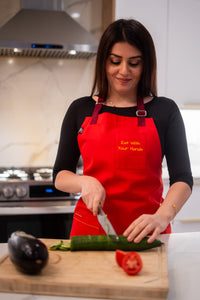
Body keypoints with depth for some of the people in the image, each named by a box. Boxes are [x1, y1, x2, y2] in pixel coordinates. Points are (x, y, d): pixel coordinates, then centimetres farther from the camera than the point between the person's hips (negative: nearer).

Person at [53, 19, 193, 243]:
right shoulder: (80, 110, 7)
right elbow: (60, 176, 10)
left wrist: (162, 216, -22)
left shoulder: (164, 110, 3)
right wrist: (85, 182, -12)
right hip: (90, 229, 1)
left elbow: (182, 178, -3)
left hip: (145, 235, -1)